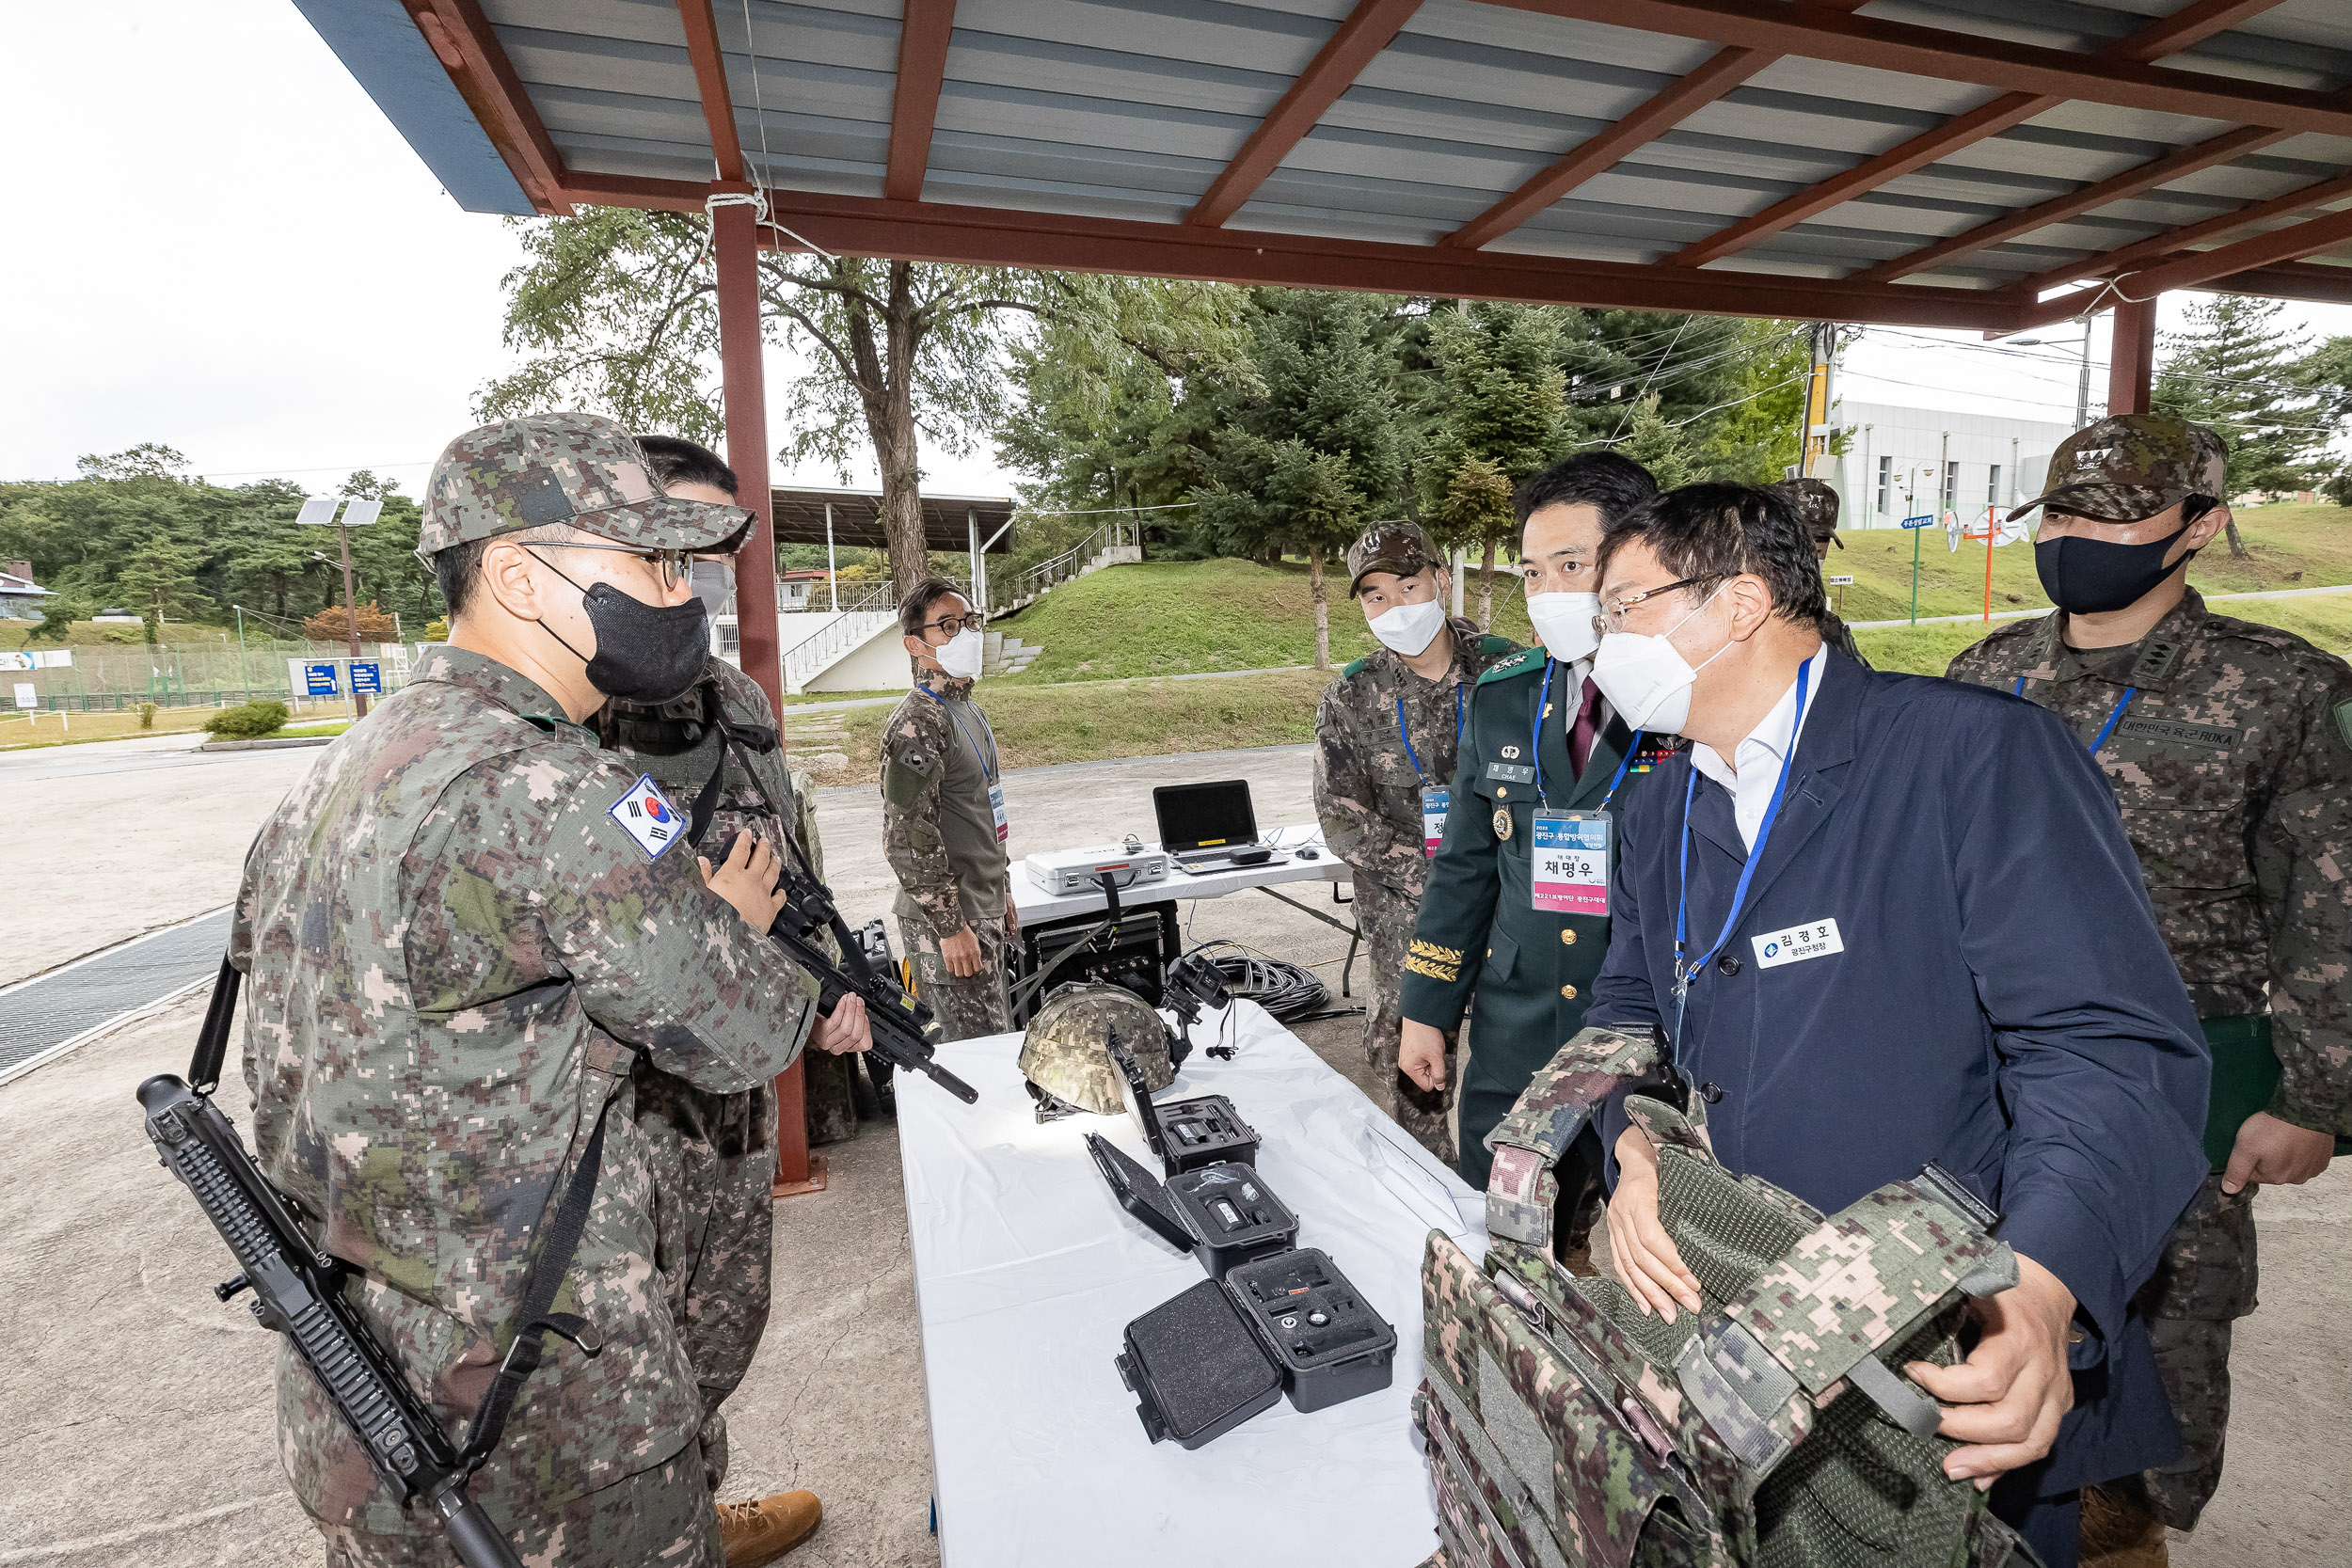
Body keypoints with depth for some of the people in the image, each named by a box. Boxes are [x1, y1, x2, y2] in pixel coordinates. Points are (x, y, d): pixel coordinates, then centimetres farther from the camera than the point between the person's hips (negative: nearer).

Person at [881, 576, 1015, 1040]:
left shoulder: (970, 710, 13)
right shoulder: (917, 722, -17)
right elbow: (908, 841, -22)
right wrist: (951, 927, -20)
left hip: (984, 913, 9)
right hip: (948, 921, -9)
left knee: (1001, 1036, 17)